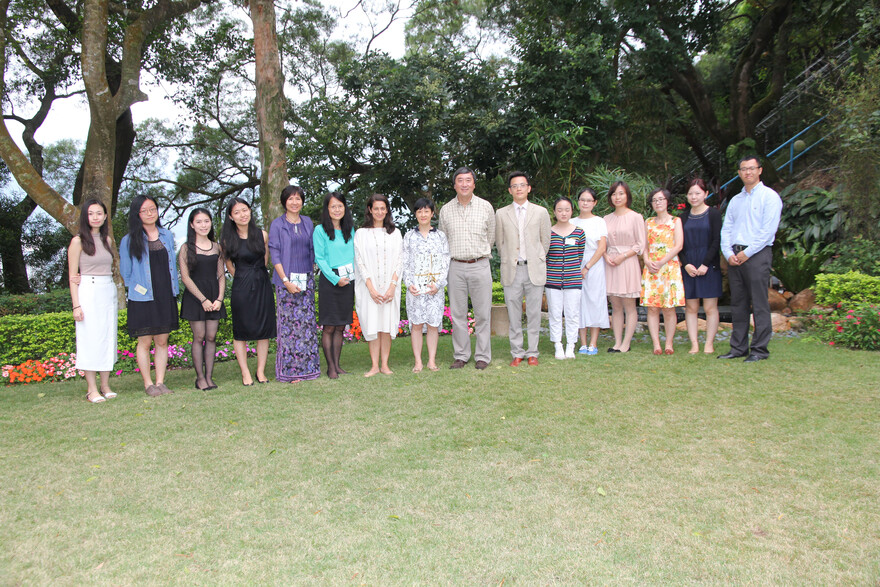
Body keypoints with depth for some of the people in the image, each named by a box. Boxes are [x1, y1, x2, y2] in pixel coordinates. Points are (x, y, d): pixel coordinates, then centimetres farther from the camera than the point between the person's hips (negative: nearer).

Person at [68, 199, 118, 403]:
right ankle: (92, 388, 3)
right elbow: (73, 276, -4)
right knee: (90, 339, -3)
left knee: (108, 337, 6)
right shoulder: (78, 241, -2)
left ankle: (105, 385, 14)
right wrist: (76, 305, -11)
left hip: (109, 292, 5)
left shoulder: (107, 240, 13)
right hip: (88, 293, -5)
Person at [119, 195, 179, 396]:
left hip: (165, 297, 3)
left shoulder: (167, 236, 10)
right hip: (142, 299, -3)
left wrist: (174, 292, 12)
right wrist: (137, 288, 6)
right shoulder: (128, 241, -1)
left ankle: (160, 382, 12)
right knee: (145, 342, 1)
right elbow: (125, 272, 6)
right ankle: (148, 384, 10)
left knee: (162, 341, 6)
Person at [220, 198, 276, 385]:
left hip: (263, 286, 2)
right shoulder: (228, 239, -1)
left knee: (264, 330, 4)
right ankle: (245, 374, 11)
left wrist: (258, 276, 11)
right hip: (241, 289, -2)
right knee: (241, 331, 2)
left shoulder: (262, 235, 4)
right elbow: (229, 265, 8)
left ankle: (261, 371, 15)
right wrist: (243, 279, 8)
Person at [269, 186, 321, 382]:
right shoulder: (277, 224, 0)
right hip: (287, 280, -4)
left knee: (307, 322, 5)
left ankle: (307, 367, 13)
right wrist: (286, 281, -13)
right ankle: (289, 370, 3)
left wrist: (312, 276, 8)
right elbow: (275, 256, -5)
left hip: (307, 279, 4)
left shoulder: (307, 222, 12)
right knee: (289, 323, -4)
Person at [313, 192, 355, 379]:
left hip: (348, 282, 5)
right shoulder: (320, 230, -4)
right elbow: (320, 258, -8)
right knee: (329, 327, -1)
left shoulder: (350, 229, 12)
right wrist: (335, 279, -15)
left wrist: (354, 275, 1)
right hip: (329, 281, -5)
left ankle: (337, 364, 16)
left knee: (341, 327, 9)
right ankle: (331, 367, 7)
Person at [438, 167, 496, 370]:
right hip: (456, 267, 1)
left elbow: (491, 237, 14)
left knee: (482, 313, 1)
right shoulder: (445, 210, 7)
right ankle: (461, 356, 14)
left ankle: (483, 356, 11)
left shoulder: (486, 207, 3)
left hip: (480, 266, -1)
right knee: (457, 313, 4)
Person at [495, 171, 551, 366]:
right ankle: (517, 353, 13)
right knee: (514, 315, 3)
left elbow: (546, 241, 12)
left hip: (534, 270, 0)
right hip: (511, 270, 0)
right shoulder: (501, 214, 7)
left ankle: (532, 352, 14)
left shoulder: (541, 212, 7)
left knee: (534, 315, 3)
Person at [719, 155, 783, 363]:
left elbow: (768, 230, -9)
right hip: (734, 257, 6)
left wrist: (747, 253, -12)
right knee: (738, 304, 8)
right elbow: (726, 229, 14)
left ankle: (759, 349, -1)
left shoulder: (769, 196, 0)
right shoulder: (735, 200, 19)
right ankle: (738, 348, 14)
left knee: (759, 304, -5)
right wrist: (728, 253, -2)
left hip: (757, 254, -6)